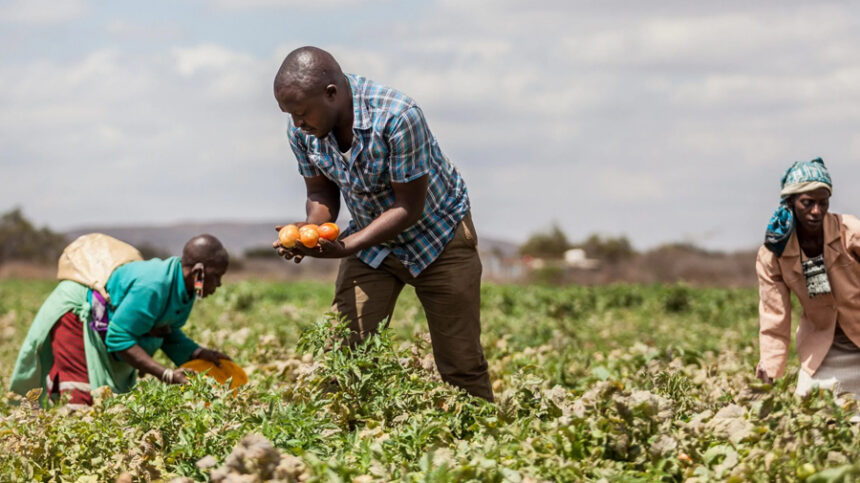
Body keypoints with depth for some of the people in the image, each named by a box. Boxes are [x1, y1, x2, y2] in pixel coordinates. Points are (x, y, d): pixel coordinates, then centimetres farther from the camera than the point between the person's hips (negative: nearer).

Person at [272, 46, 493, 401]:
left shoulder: (398, 117, -34)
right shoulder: (302, 130, -16)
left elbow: (409, 207, -28)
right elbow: (321, 193, -2)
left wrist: (344, 246, -37)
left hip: (437, 236, -4)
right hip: (371, 240, 4)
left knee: (462, 368, -1)